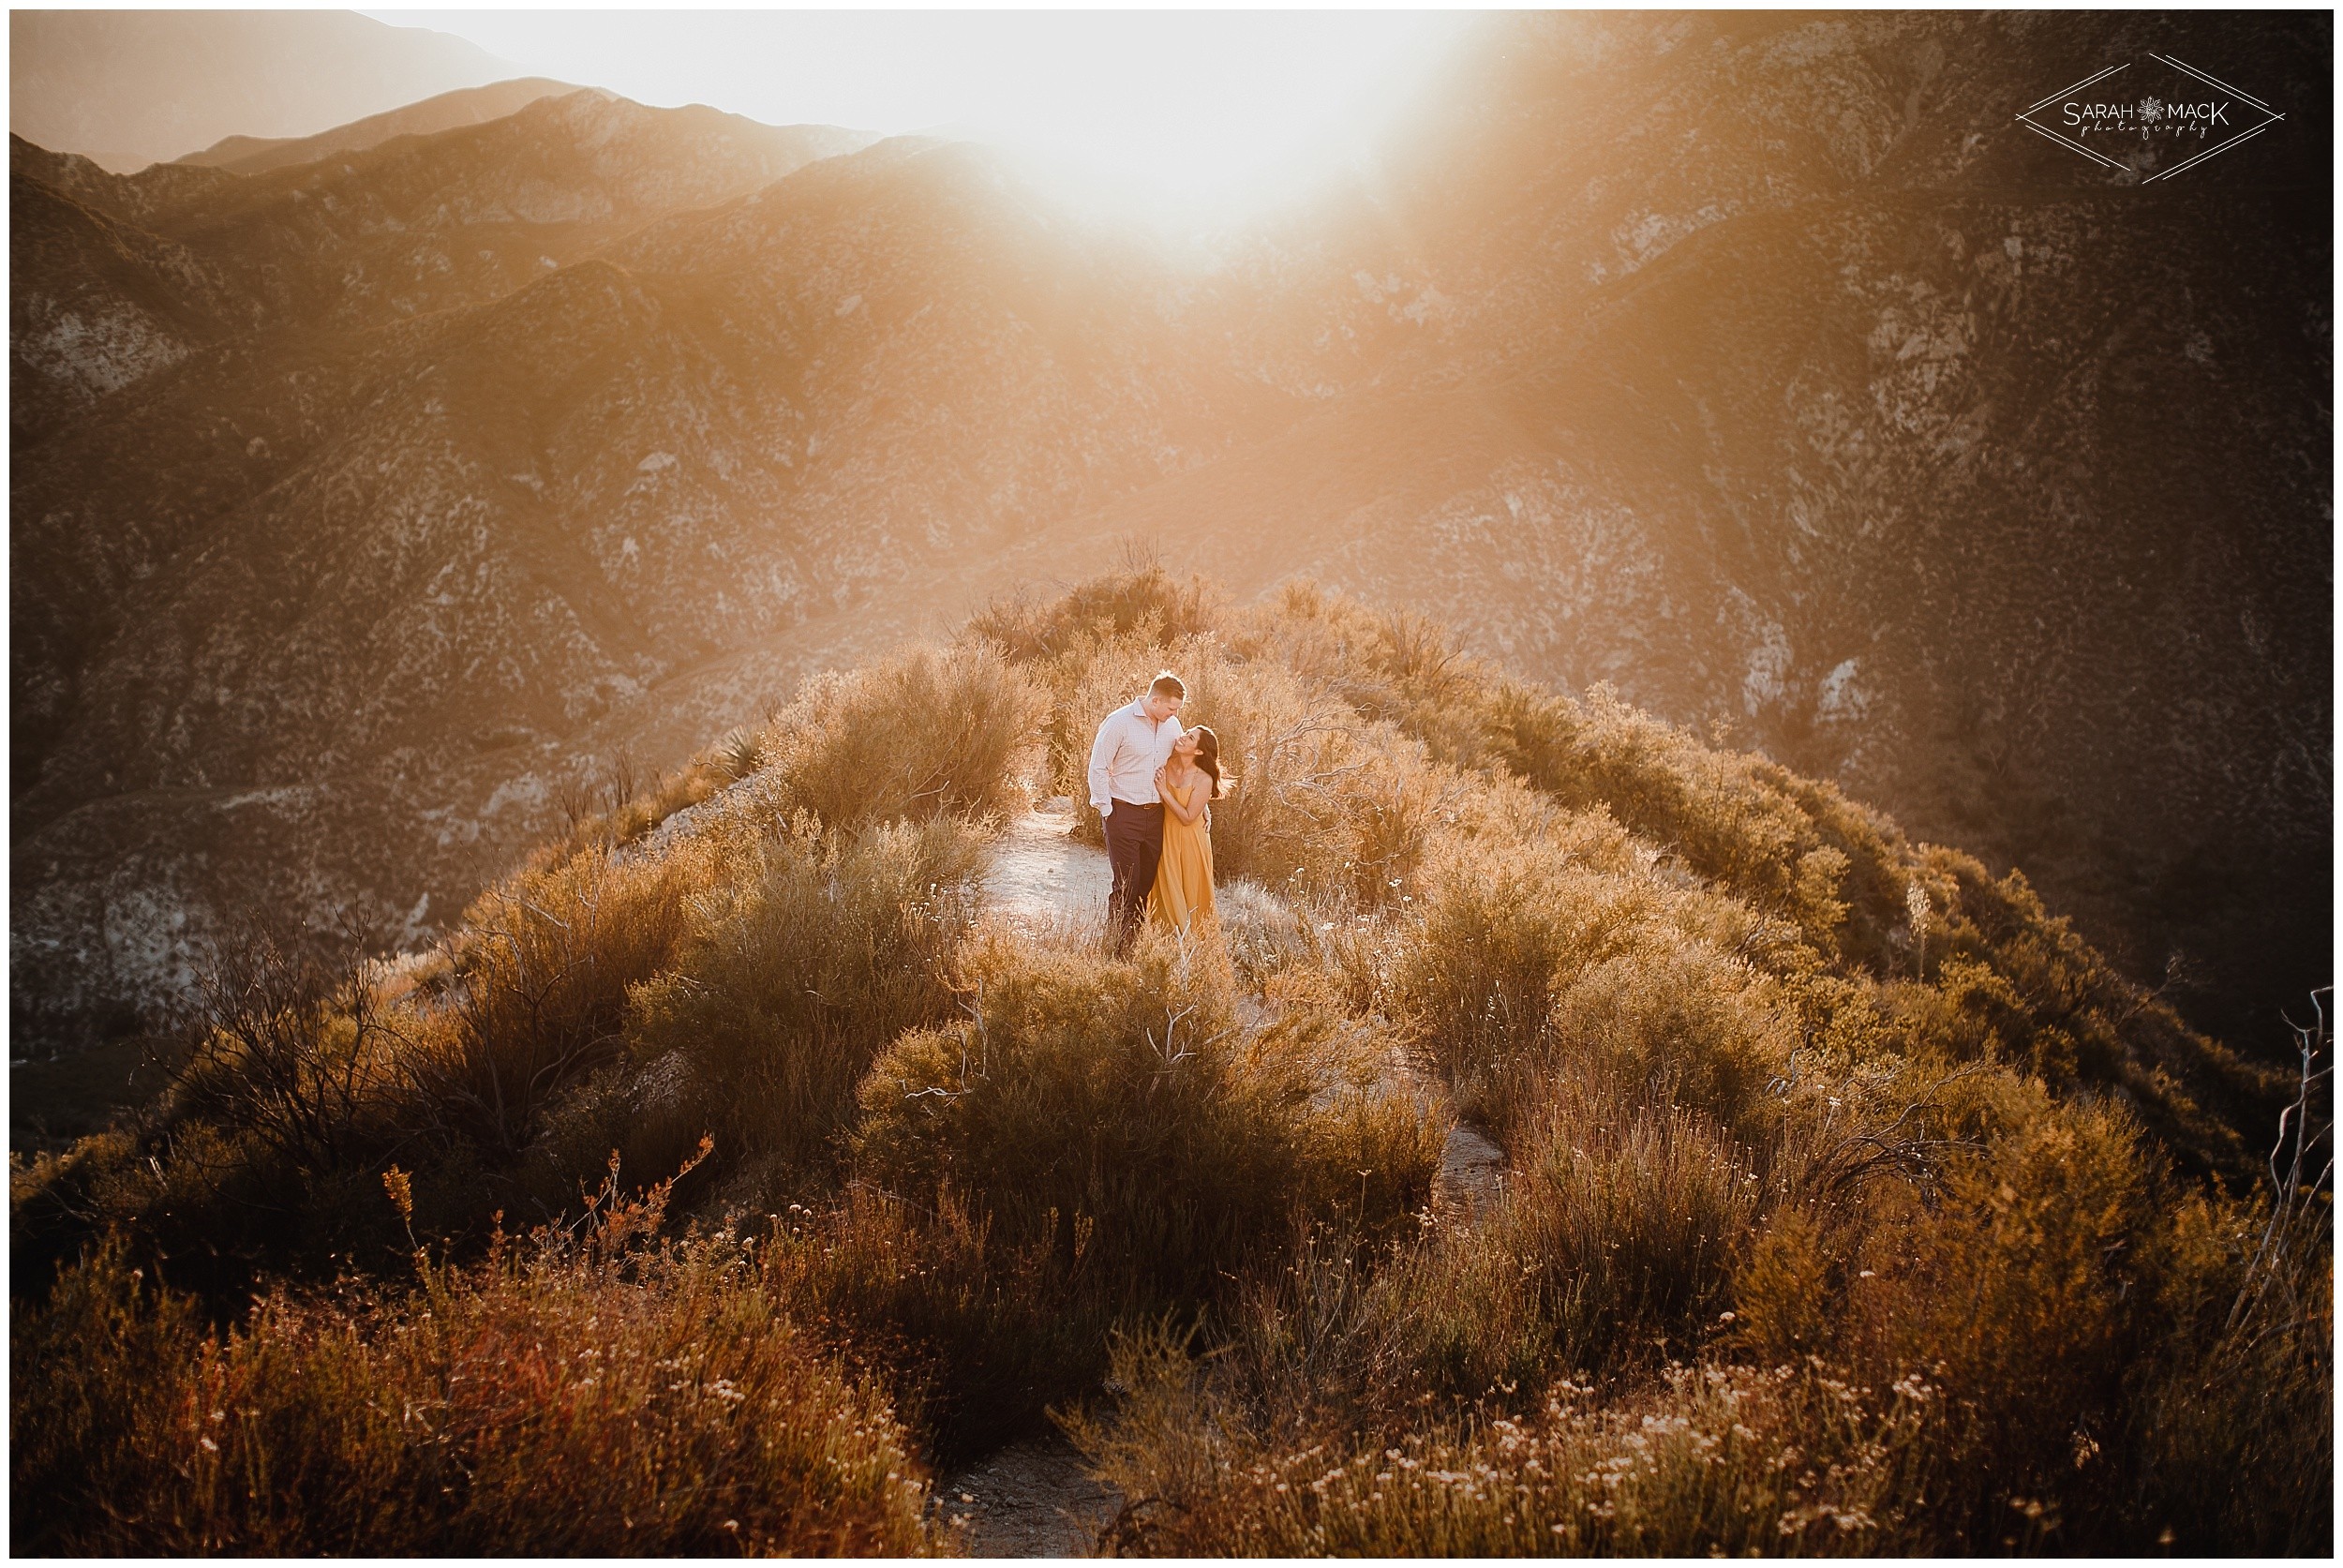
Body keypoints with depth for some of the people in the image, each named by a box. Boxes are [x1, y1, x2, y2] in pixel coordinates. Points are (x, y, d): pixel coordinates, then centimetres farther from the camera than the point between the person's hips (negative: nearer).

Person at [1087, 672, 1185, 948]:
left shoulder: (1172, 725, 5)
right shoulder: (1119, 722, -12)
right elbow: (1098, 768, -9)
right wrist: (1107, 811, -10)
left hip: (1155, 813, 5)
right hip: (1124, 812, -5)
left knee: (1147, 884, 9)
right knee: (1126, 884, -5)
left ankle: (1137, 942, 20)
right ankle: (1116, 946, 6)